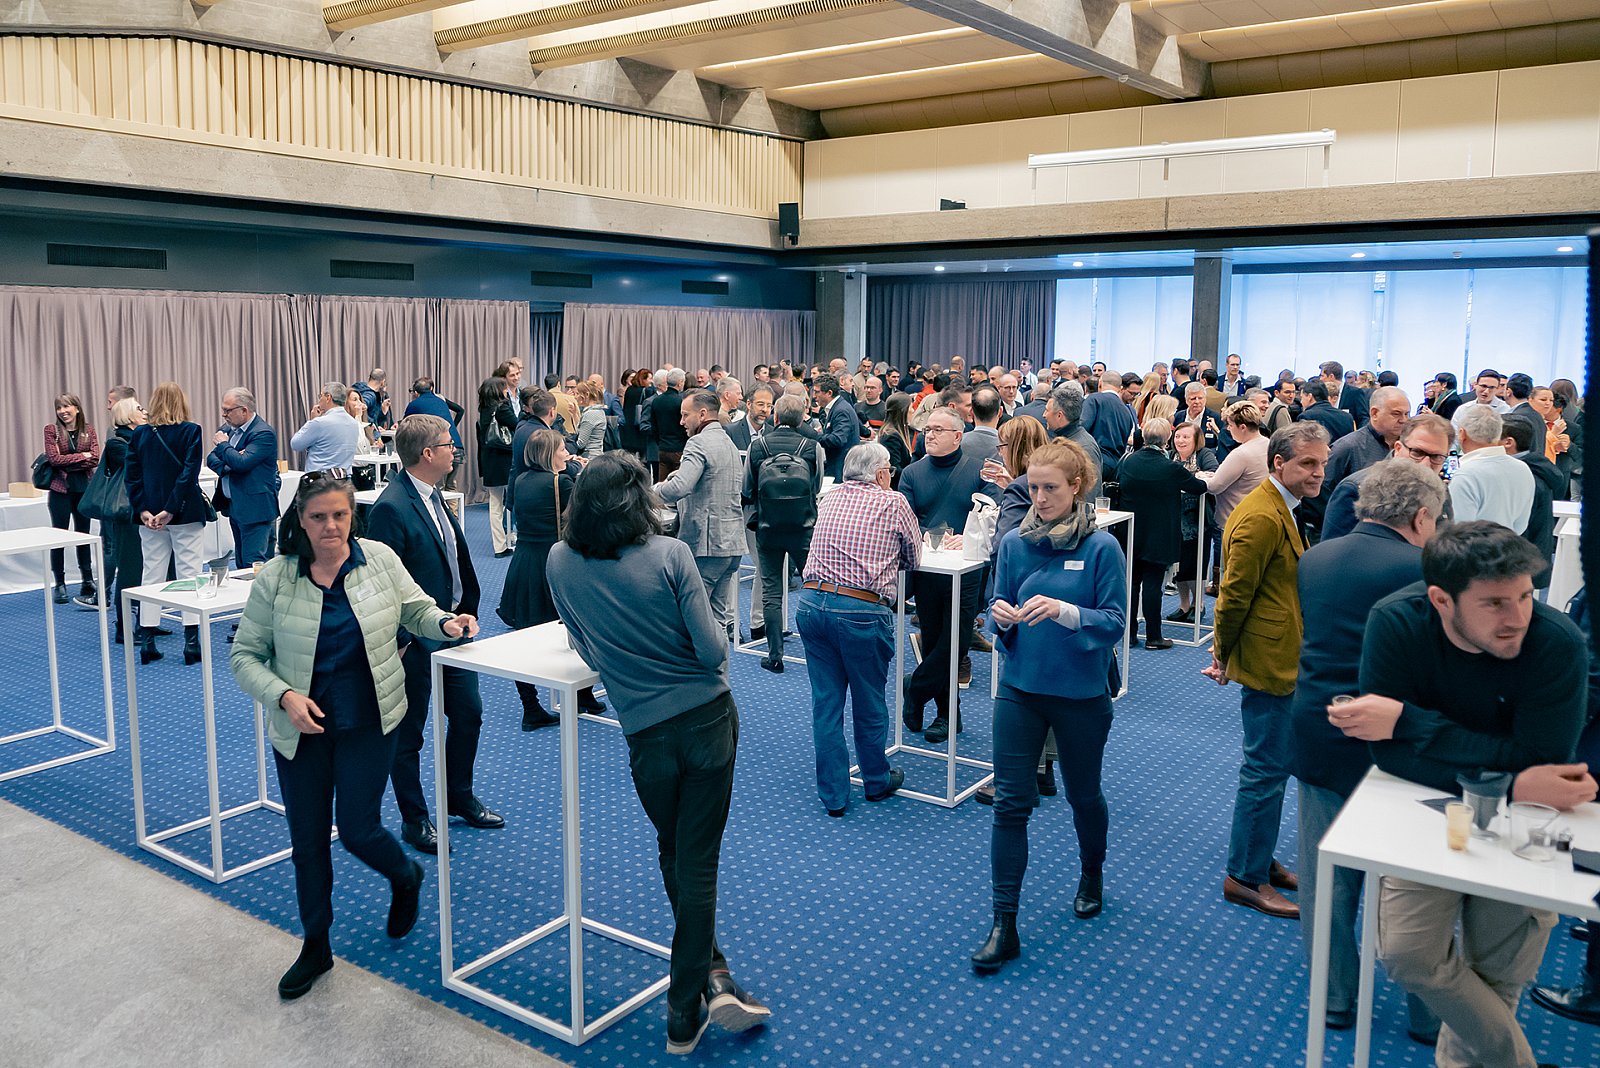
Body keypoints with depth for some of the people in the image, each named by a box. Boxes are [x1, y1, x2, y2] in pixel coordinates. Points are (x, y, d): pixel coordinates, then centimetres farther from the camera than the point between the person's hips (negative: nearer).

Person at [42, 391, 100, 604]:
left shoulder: (88, 429, 4)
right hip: (60, 490, -2)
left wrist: (67, 462, -12)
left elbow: (95, 459, -6)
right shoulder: (52, 430, -2)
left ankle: (88, 582, 21)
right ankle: (60, 585, 10)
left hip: (84, 489, 2)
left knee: (83, 535, 12)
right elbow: (54, 459, -12)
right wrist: (82, 456, -11)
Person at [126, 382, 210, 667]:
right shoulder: (190, 431, -8)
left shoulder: (139, 434, 4)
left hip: (150, 516, 4)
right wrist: (171, 510, -16)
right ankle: (192, 642, 1)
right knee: (189, 574, 2)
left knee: (152, 575, 10)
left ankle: (147, 643, 13)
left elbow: (132, 476, 0)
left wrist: (142, 509, -3)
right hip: (185, 514, -4)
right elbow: (189, 474, -16)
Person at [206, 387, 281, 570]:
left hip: (255, 509, -9)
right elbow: (211, 459, 10)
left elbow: (242, 462, -26)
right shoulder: (228, 428, 12)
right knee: (241, 565, 15)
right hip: (235, 506, 9)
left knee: (254, 565, -11)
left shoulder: (263, 433, -15)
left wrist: (223, 445, -9)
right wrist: (228, 465, -11)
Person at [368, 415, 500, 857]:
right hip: (415, 642, -9)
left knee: (468, 713, 19)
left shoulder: (434, 494, 6)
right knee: (408, 733, 9)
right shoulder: (391, 508, -22)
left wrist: (465, 611, 12)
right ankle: (414, 821, 24)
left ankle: (460, 797, 38)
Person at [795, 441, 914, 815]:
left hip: (811, 602, 4)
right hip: (862, 611, -4)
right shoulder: (894, 503, 2)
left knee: (825, 702, 12)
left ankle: (833, 794, 20)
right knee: (869, 703, 14)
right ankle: (877, 781, 33)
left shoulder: (829, 499, 14)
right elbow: (912, 560, 13)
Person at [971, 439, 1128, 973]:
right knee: (1010, 802, -2)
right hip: (1020, 688, 2)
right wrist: (1000, 614, -20)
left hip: (1081, 693, -2)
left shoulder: (1102, 548, -11)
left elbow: (1114, 624, -13)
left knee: (1084, 794, 18)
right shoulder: (1014, 543, -2)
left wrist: (1063, 611, -30)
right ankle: (1004, 926, 5)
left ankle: (1092, 877, 48)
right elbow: (1000, 611, 4)